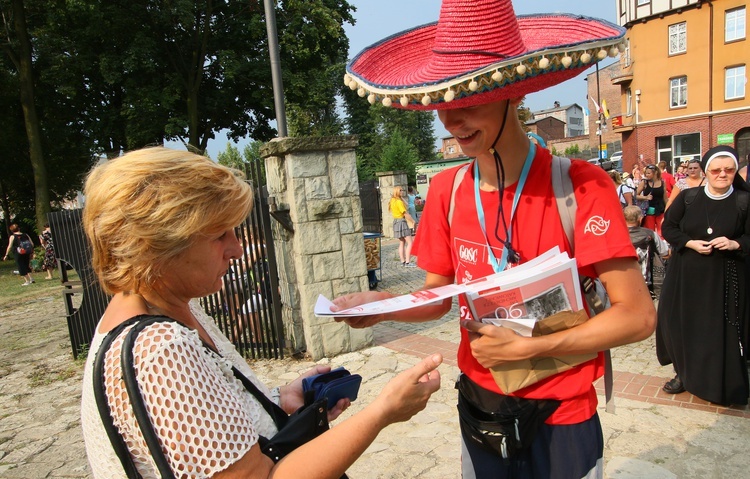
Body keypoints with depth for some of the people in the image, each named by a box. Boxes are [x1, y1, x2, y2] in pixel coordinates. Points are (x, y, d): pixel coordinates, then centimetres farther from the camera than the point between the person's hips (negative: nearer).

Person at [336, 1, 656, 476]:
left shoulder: (581, 186, -19)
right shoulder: (445, 190, -6)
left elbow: (637, 316, -17)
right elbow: (437, 297, 1)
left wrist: (525, 347, -23)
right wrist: (384, 305, -18)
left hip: (560, 418, -4)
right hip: (477, 406, 4)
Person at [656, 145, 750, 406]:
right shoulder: (687, 198, 0)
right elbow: (668, 228, 3)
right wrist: (690, 243, -13)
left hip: (724, 278, -1)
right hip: (686, 275, 1)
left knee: (720, 328, 3)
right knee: (682, 323, 6)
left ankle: (721, 384, 20)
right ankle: (684, 373, 24)